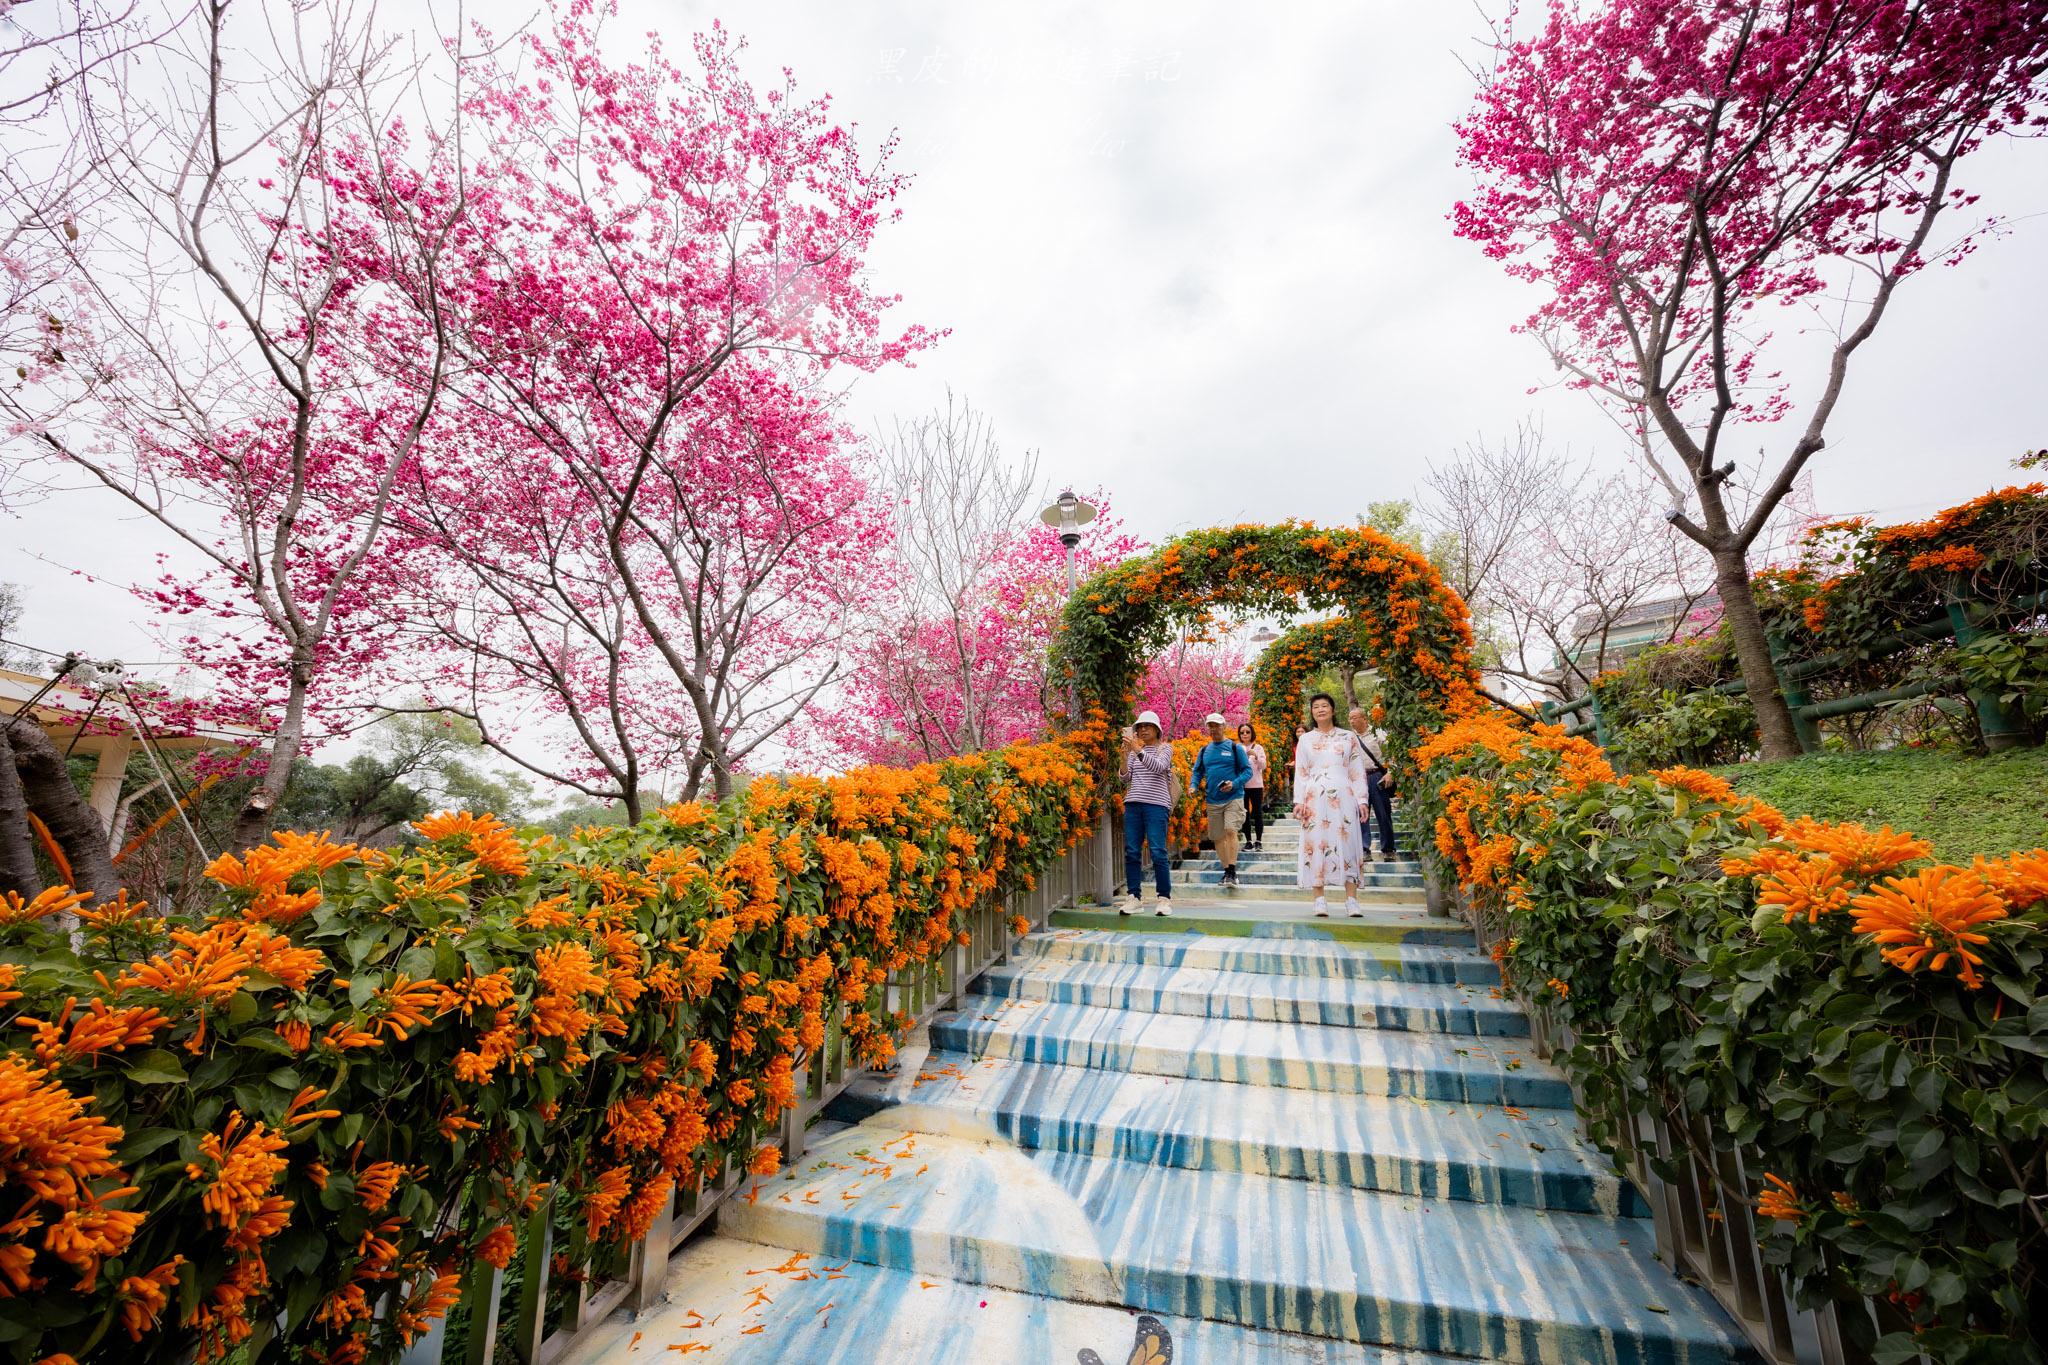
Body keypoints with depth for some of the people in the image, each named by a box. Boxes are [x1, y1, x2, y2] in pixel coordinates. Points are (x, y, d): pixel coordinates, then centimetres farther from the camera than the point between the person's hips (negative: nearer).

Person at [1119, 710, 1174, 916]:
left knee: (1158, 852, -9)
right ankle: (1135, 899, 6)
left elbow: (1158, 767, -14)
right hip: (1133, 803, 4)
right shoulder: (1133, 750, 17)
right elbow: (1125, 779, 9)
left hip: (1156, 804, -4)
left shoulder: (1165, 748, 6)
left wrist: (1138, 750, -25)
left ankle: (1165, 899, 2)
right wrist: (1124, 756, -6)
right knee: (1131, 852, 0)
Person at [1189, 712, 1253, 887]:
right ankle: (1226, 870, 22)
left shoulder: (1235, 747, -2)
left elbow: (1248, 771, -3)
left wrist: (1234, 784, -19)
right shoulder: (1205, 750, 10)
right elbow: (1197, 772, 15)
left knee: (1230, 831, -19)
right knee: (1217, 837, 9)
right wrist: (1193, 786, -5)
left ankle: (1232, 871, -13)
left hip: (1233, 798, -5)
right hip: (1213, 800, 5)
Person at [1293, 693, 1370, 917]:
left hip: (1343, 797, 0)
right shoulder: (1305, 740, 13)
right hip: (1315, 799, 0)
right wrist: (1299, 801, -2)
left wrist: (1362, 800, 0)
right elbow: (1300, 773, 8)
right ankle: (1320, 900, -1)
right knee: (1316, 844, -4)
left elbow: (1358, 772, 9)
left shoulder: (1349, 737, 12)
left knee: (1347, 843, -4)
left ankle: (1351, 900, -1)